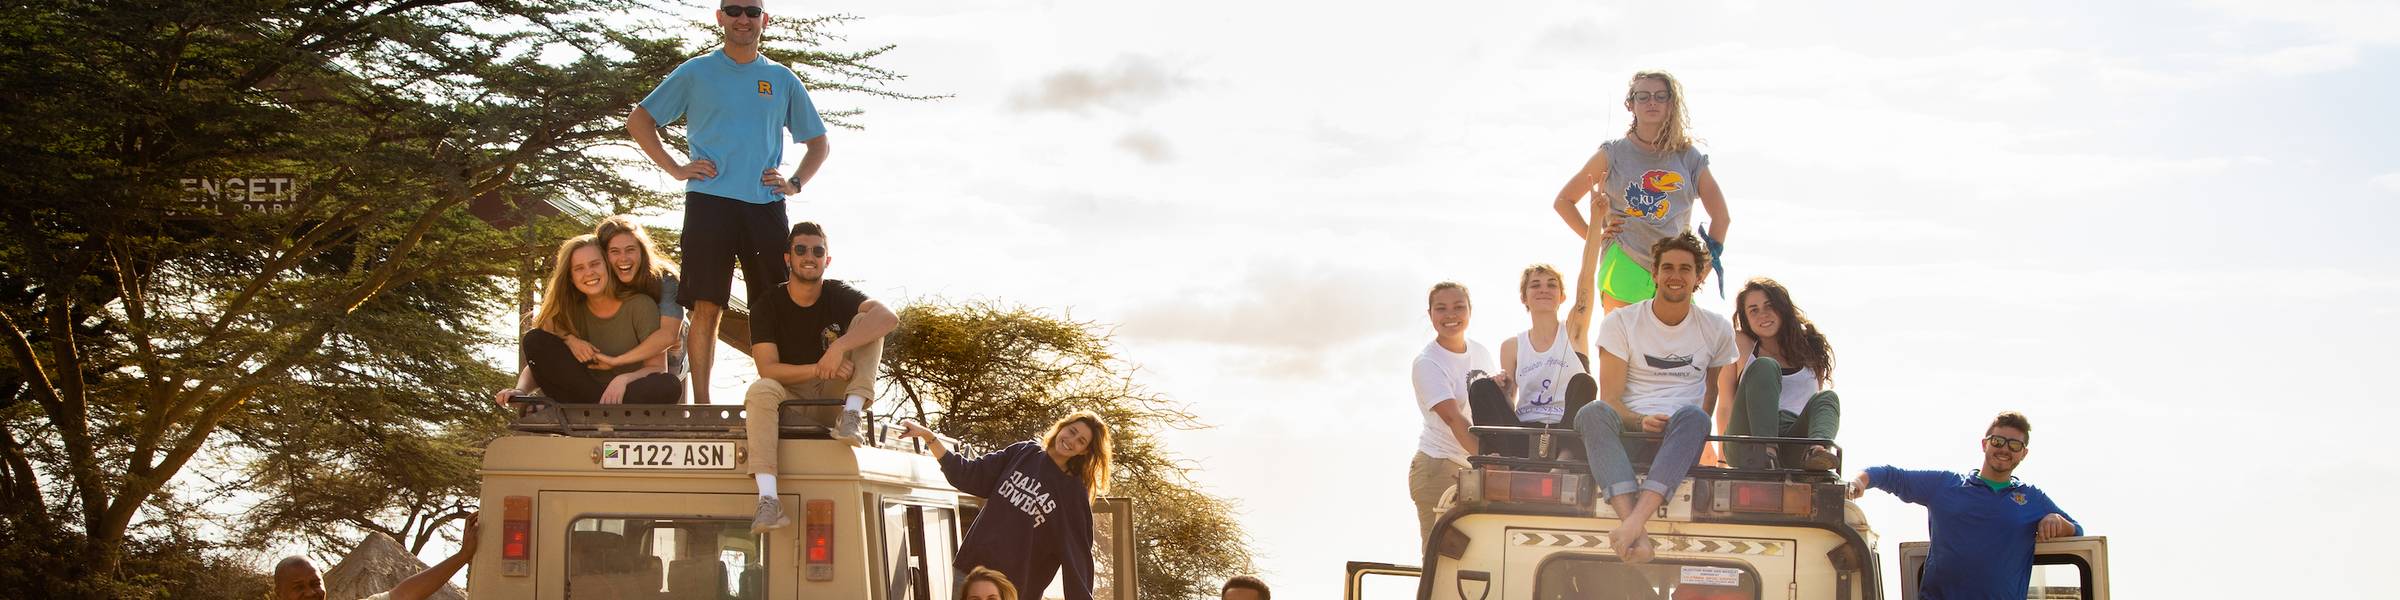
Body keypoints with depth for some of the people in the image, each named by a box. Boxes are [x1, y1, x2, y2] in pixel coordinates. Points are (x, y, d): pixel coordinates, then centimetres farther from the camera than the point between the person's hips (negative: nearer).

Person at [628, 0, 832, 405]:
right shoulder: (696, 73, 10)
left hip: (765, 205, 2)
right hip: (709, 201, -2)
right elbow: (638, 121, 13)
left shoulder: (782, 80, 15)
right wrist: (675, 169, 2)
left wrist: (795, 183, 5)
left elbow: (819, 143, 22)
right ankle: (701, 405, -6)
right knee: (707, 307, -7)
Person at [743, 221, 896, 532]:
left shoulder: (838, 295, -1)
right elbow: (767, 369, -15)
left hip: (834, 397, 1)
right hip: (790, 400, -1)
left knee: (865, 323, -13)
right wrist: (819, 369, -29)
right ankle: (768, 501, -51)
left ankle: (852, 414, -31)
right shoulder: (766, 306, -3)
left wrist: (839, 346, -37)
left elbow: (889, 317, -22)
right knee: (761, 390, -36)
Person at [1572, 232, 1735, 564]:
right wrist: (1640, 421, -19)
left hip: (1680, 438, 1)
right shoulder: (1621, 322, 8)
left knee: (1691, 416, -36)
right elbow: (1610, 397, 0)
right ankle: (1636, 532, -53)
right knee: (1593, 413, -36)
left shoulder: (1716, 329, 15)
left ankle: (1637, 518, -53)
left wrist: (1694, 434, 8)